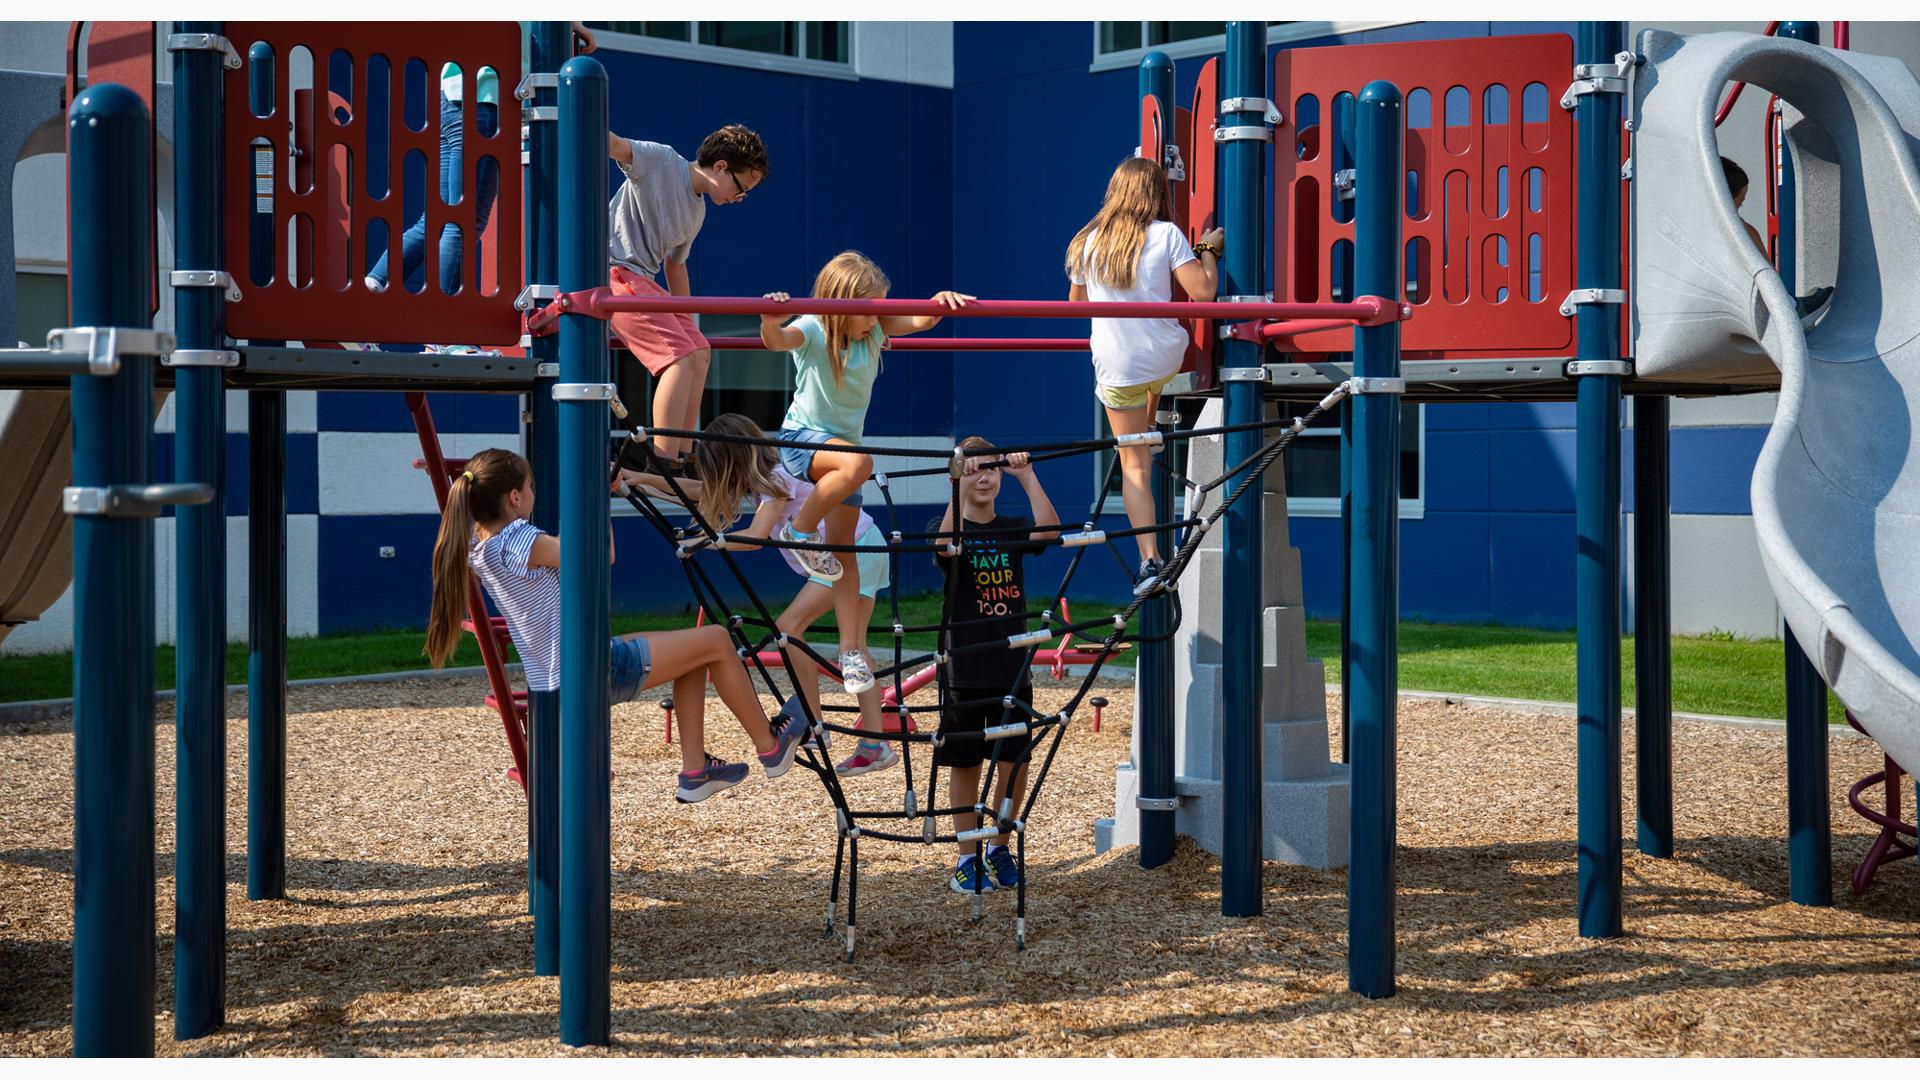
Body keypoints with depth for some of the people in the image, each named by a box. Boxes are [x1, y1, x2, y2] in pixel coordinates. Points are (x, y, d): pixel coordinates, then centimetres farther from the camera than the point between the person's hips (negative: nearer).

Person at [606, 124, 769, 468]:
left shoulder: (697, 211, 17)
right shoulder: (660, 161, -7)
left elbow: (675, 264, 28)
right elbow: (614, 146, -20)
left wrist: (686, 326, 31)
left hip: (642, 280, 10)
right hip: (615, 272, -10)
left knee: (699, 352, 10)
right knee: (680, 355, -18)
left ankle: (681, 456, 15)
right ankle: (663, 464, -21)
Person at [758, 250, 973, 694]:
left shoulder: (874, 330, -3)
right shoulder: (811, 332, -18)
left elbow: (919, 321, -9)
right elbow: (777, 341, -37)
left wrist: (940, 302, -32)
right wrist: (770, 322, -61)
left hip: (843, 446, 5)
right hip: (802, 439, -5)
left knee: (845, 551, 2)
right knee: (858, 461, -38)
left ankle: (851, 650, 4)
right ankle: (800, 530, -16)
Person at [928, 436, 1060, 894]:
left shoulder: (1012, 528, 7)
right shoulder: (946, 526, -1)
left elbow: (1049, 530, -15)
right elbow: (947, 544, -26)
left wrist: (1027, 476, -21)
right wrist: (961, 486, -34)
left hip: (1012, 665, 3)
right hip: (963, 667, -3)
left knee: (1016, 760, 4)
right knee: (965, 763, 4)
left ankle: (1000, 847, 22)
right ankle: (967, 858, 13)